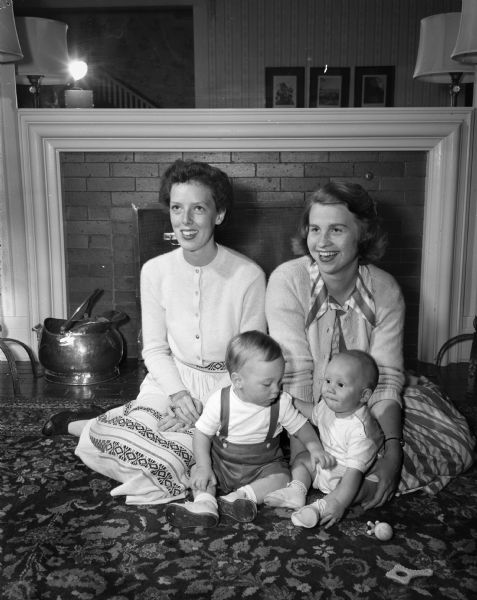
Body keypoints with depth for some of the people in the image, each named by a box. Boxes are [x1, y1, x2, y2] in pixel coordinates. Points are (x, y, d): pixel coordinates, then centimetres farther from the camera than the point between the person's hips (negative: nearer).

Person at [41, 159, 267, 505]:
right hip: (172, 378, 2)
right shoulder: (156, 271, -5)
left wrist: (211, 410, -16)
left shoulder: (248, 275, -14)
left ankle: (89, 427, 1)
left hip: (227, 385, -1)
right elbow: (154, 348, 2)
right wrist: (178, 392, -15)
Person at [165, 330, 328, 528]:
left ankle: (242, 496, -29)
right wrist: (204, 466, -20)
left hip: (264, 466, 0)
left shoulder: (282, 403, -13)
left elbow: (301, 426, 1)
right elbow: (202, 433, -10)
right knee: (197, 471, -18)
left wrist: (314, 445, -19)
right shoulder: (219, 402, -17)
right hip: (222, 463, 0)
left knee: (281, 479, -24)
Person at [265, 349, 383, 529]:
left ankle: (319, 507, -36)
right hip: (325, 463, 8)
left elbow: (355, 471, -37)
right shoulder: (328, 407, -10)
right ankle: (297, 491, -9)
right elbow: (313, 411, 17)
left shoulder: (359, 429, -35)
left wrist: (339, 504, -43)